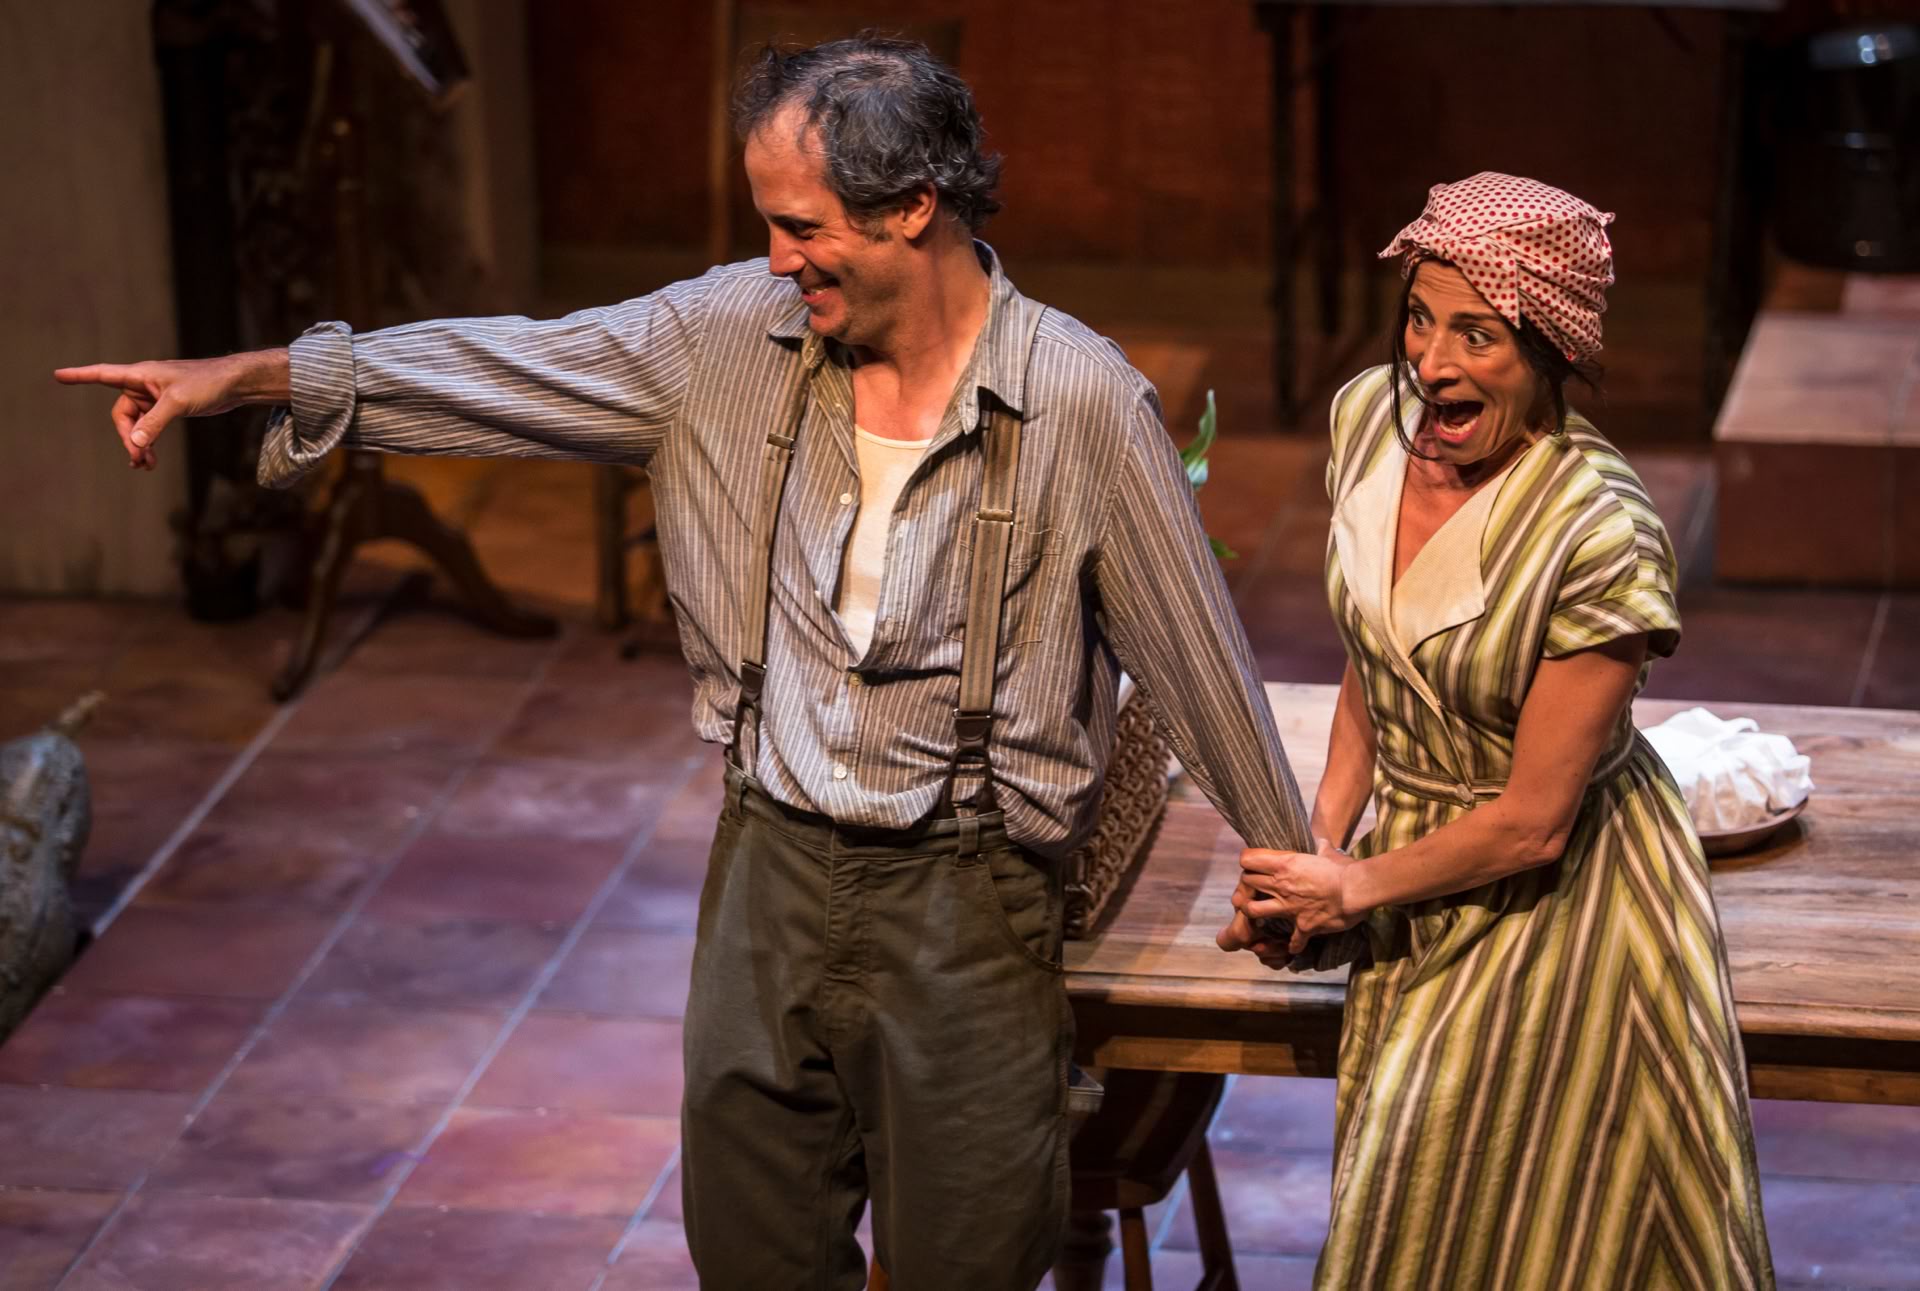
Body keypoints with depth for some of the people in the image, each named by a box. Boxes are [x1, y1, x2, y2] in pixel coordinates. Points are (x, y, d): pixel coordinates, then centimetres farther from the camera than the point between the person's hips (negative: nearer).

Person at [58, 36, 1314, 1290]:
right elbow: (511, 365, 3)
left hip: (964, 903, -4)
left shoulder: (1080, 402, -14)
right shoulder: (733, 334, -3)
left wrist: (1303, 879, 0)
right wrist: (242, 375, 0)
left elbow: (1199, 658, -8)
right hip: (771, 862, 4)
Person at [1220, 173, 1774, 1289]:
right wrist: (1319, 843, -2)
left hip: (1554, 907, -7)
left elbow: (1534, 820, -22)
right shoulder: (1373, 415, -10)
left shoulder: (1600, 535, -30)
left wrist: (1355, 888, -9)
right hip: (1418, 869, 7)